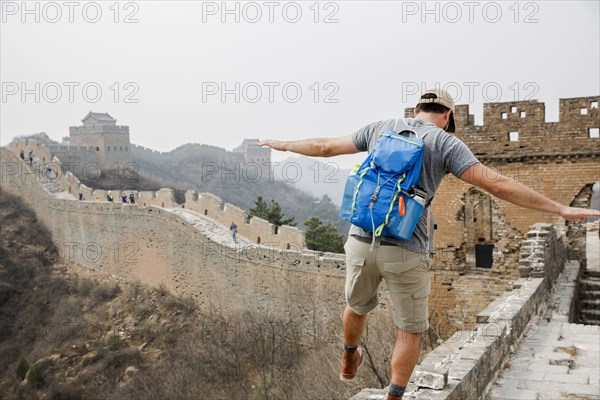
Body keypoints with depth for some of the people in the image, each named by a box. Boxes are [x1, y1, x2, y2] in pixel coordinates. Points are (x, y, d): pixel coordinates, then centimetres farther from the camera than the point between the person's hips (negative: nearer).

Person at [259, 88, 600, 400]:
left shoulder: (380, 129, 9)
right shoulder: (446, 144, -4)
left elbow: (325, 147, 17)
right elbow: (498, 185, -11)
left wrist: (284, 145, 34)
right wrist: (561, 209, -5)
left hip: (362, 242, 4)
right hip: (405, 252, -4)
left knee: (358, 306, 31)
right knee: (410, 331, 16)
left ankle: (349, 361, 55)